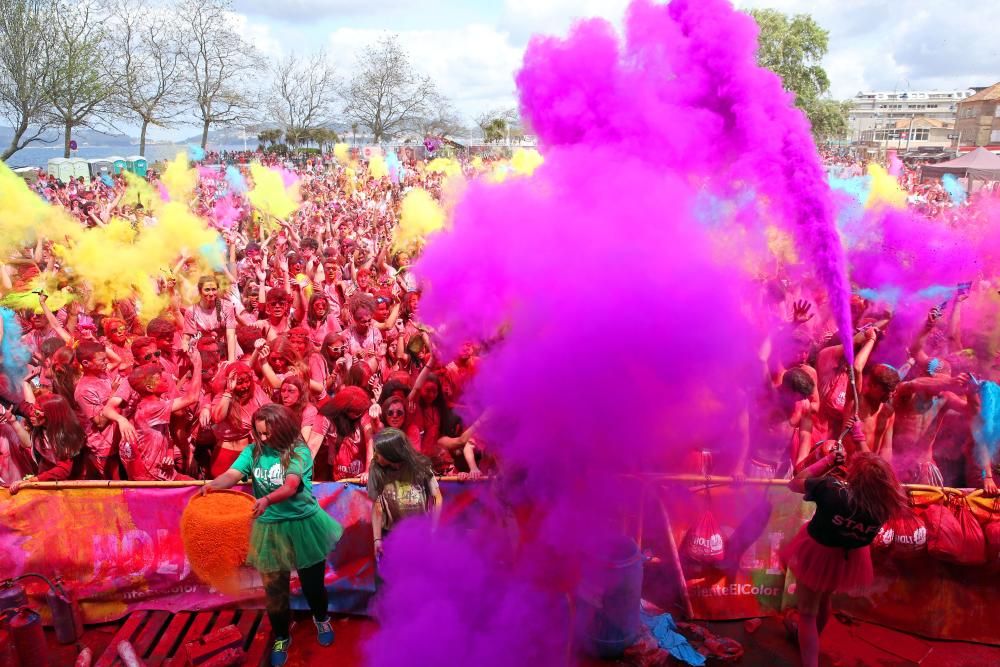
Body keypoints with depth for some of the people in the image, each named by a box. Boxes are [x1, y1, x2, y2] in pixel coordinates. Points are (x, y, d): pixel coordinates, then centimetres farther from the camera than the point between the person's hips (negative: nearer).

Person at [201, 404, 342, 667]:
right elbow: (232, 475, -21)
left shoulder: (299, 452, -16)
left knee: (312, 581, 16)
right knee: (274, 588, 11)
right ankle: (281, 637, 35)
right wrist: (213, 484, -43)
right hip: (270, 529, 2)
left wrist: (267, 500, -49)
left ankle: (321, 619, 47)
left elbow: (291, 486, -30)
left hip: (303, 525, -2)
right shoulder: (252, 451, -6)